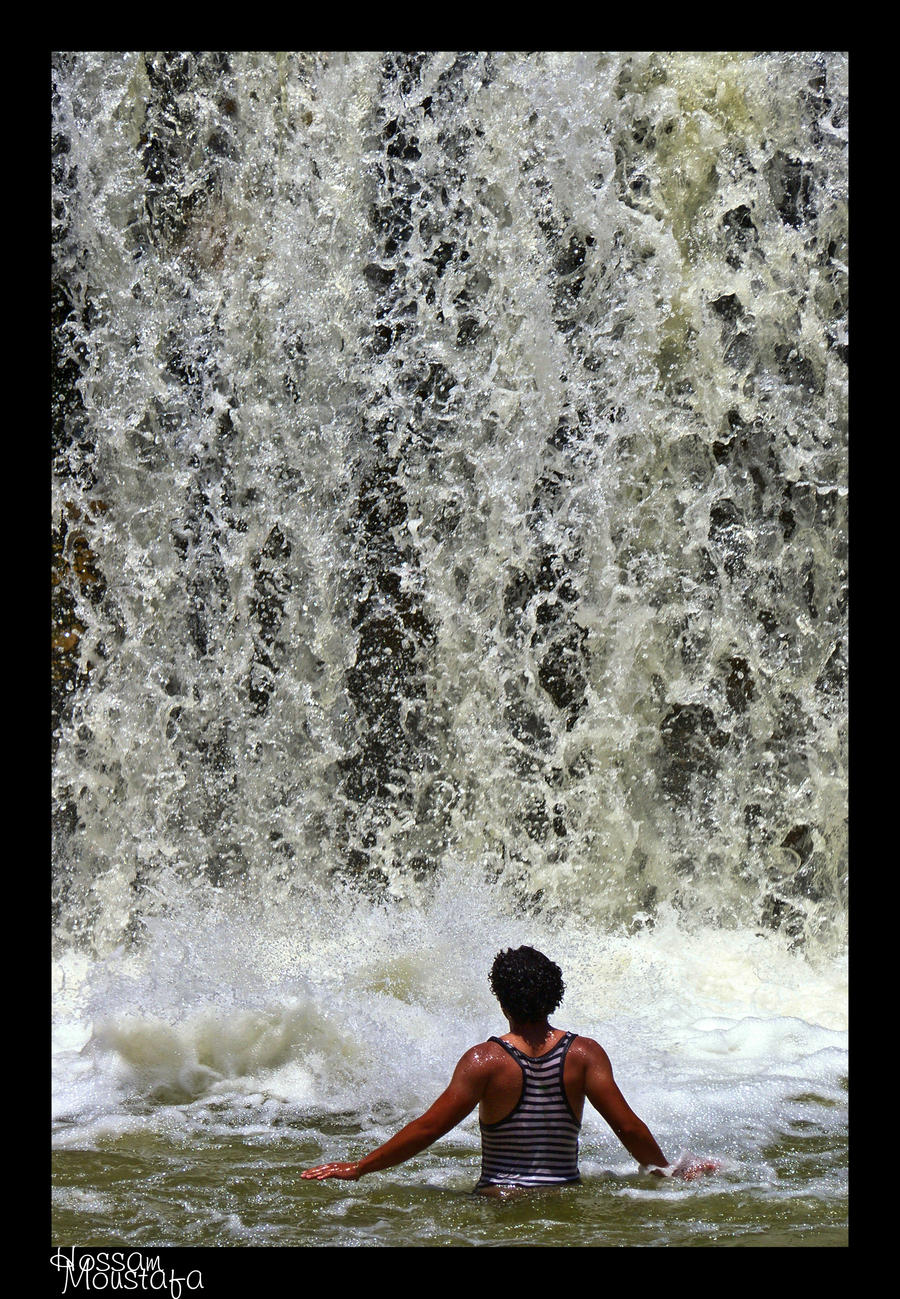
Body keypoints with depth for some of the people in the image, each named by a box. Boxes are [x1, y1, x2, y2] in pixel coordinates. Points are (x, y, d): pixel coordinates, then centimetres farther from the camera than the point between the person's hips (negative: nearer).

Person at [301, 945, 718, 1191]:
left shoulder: (486, 1060, -4)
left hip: (498, 1198, -3)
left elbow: (428, 1128, -6)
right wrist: (670, 1172, 15)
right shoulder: (584, 1054, 3)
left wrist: (359, 1168, 3)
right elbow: (628, 1126, -1)